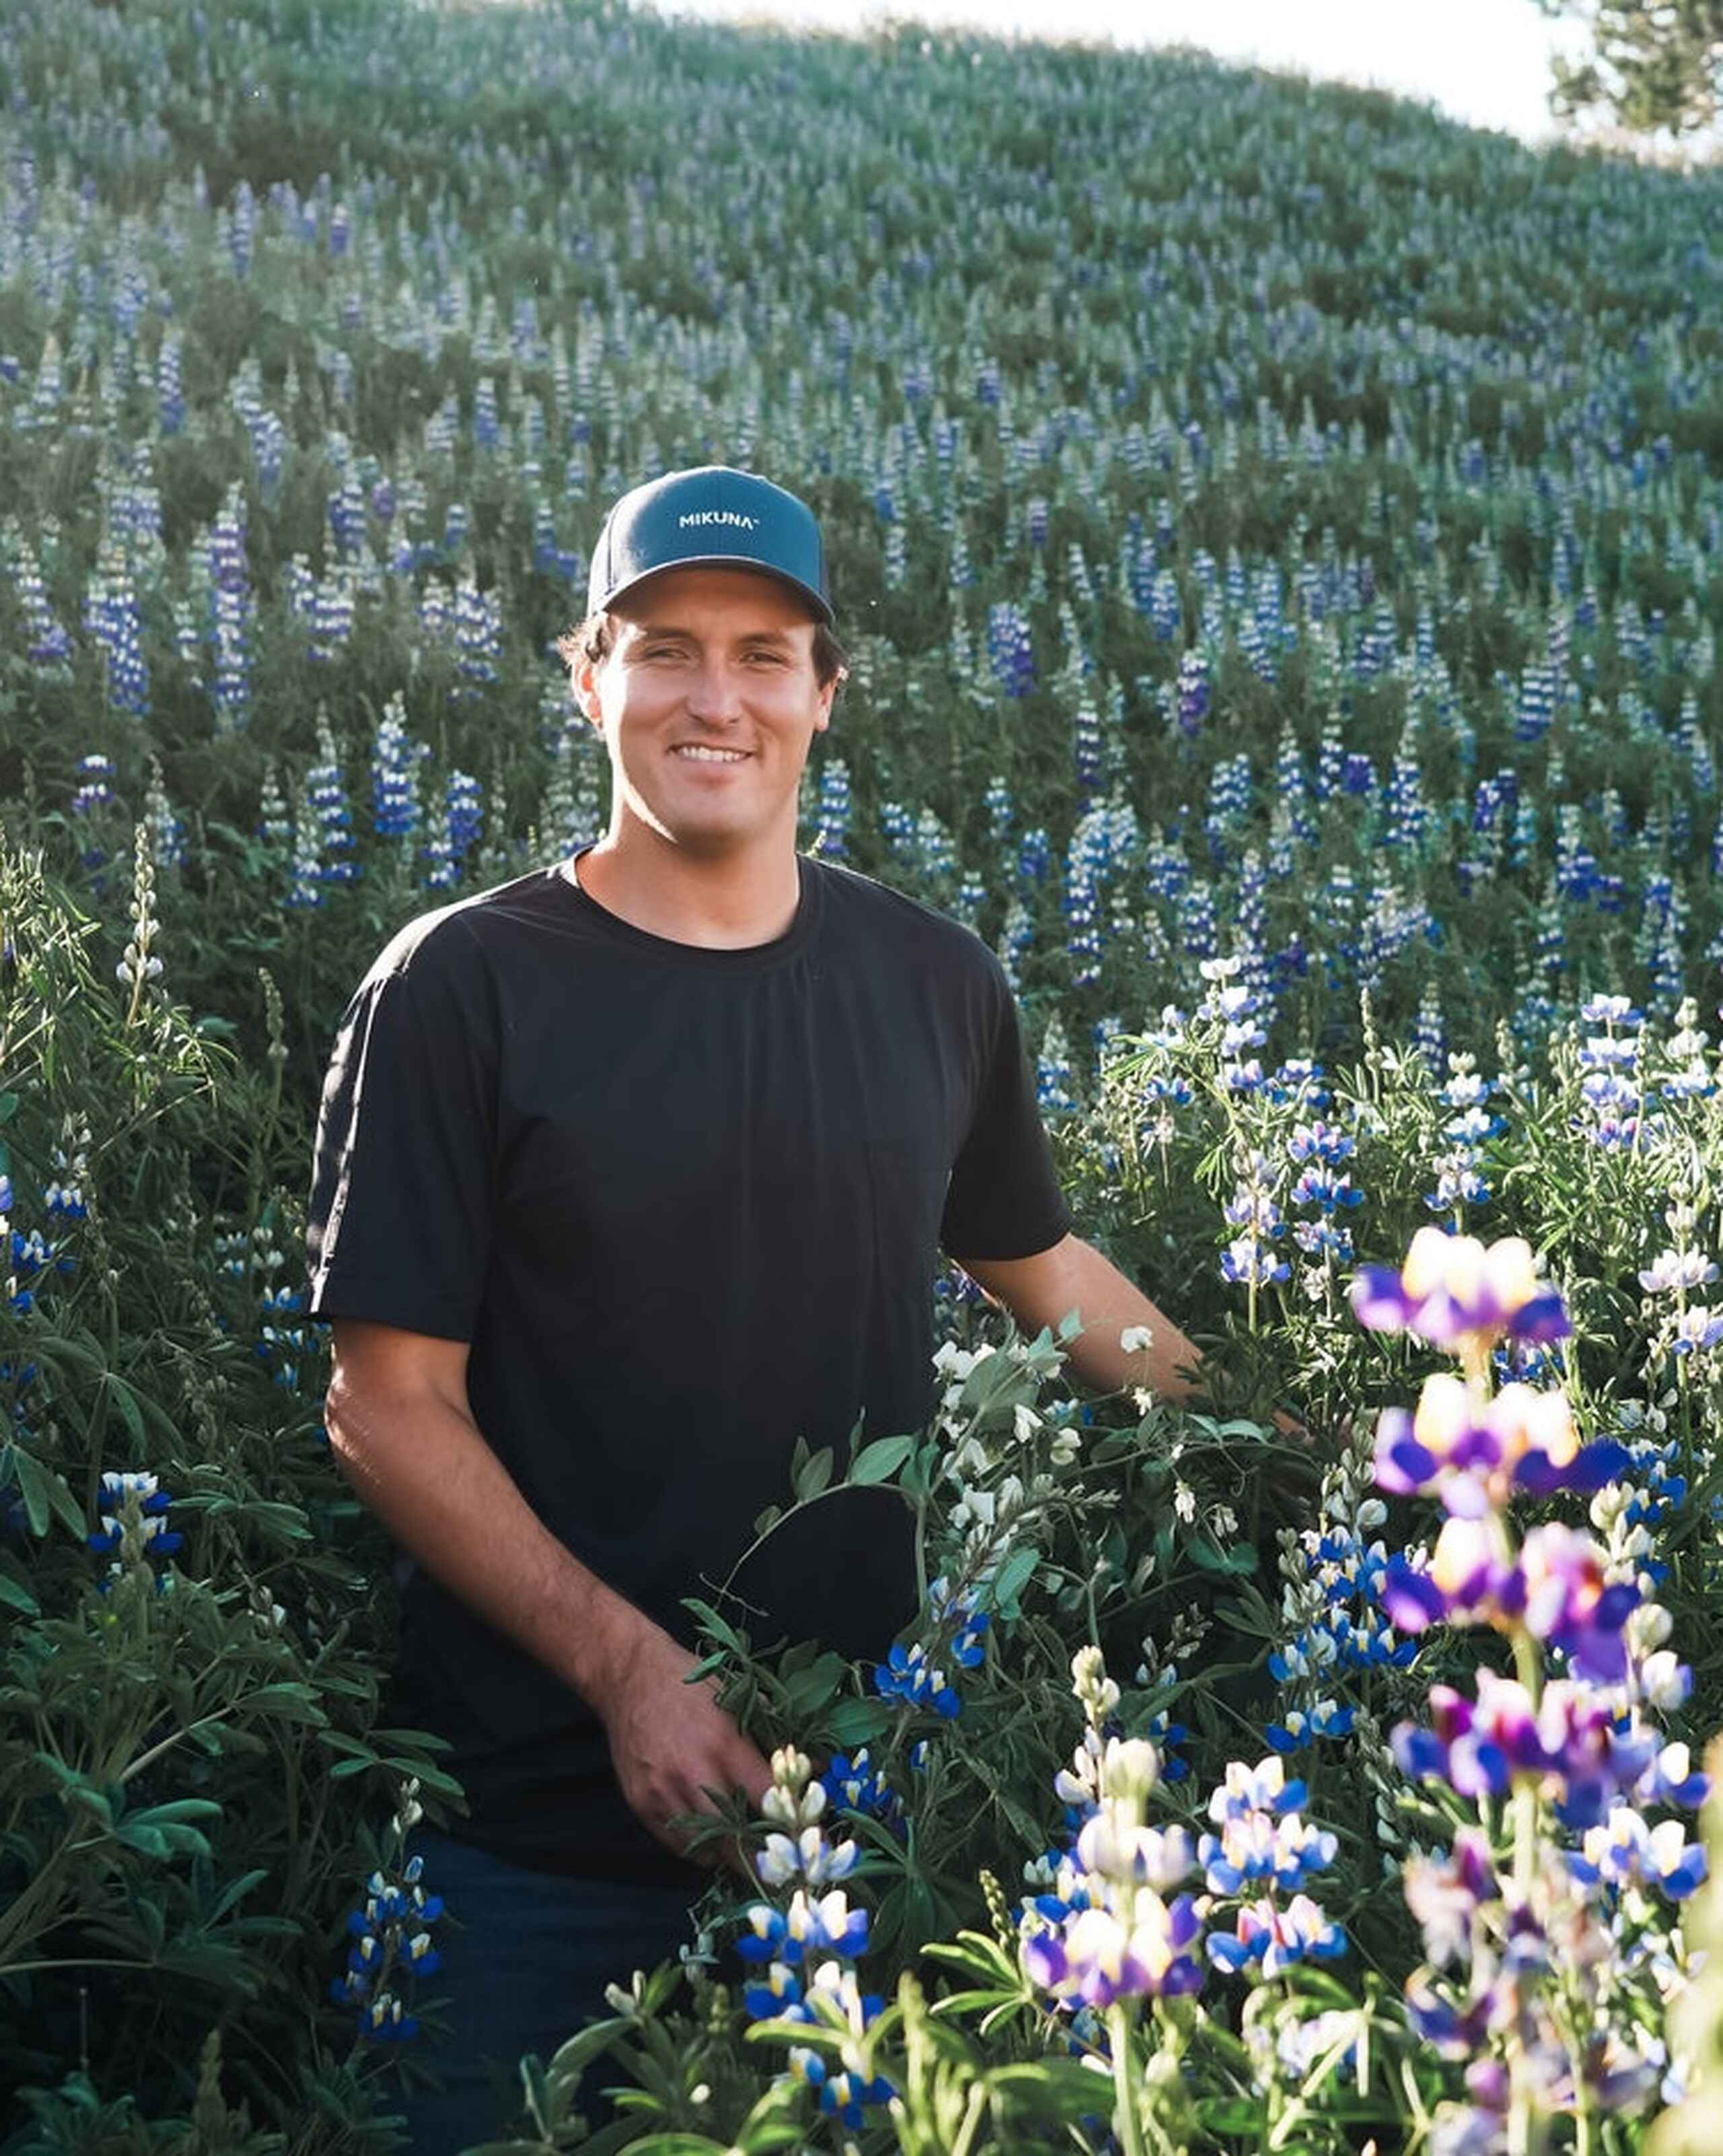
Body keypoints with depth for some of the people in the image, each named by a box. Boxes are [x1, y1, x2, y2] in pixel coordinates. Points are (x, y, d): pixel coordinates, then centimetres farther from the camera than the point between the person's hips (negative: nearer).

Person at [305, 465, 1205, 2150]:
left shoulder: (933, 982, 3)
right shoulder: (463, 988, -9)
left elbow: (1041, 1266, 18)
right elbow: (391, 1405, -10)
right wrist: (626, 1666, -18)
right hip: (540, 1822, -3)